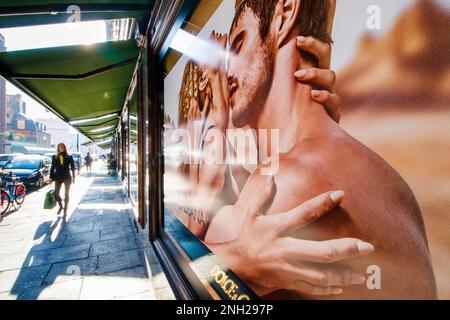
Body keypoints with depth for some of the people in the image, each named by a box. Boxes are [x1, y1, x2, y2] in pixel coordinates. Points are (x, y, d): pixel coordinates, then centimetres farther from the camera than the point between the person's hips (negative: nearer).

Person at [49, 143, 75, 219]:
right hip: (58, 177, 2)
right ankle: (61, 206, 23)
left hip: (67, 177, -2)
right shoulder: (55, 157, 8)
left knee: (67, 194, 3)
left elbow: (72, 167, 2)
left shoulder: (69, 156, 2)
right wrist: (51, 177, 4)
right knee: (56, 193, -5)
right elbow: (52, 167, 10)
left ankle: (65, 210, 12)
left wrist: (73, 177, -4)